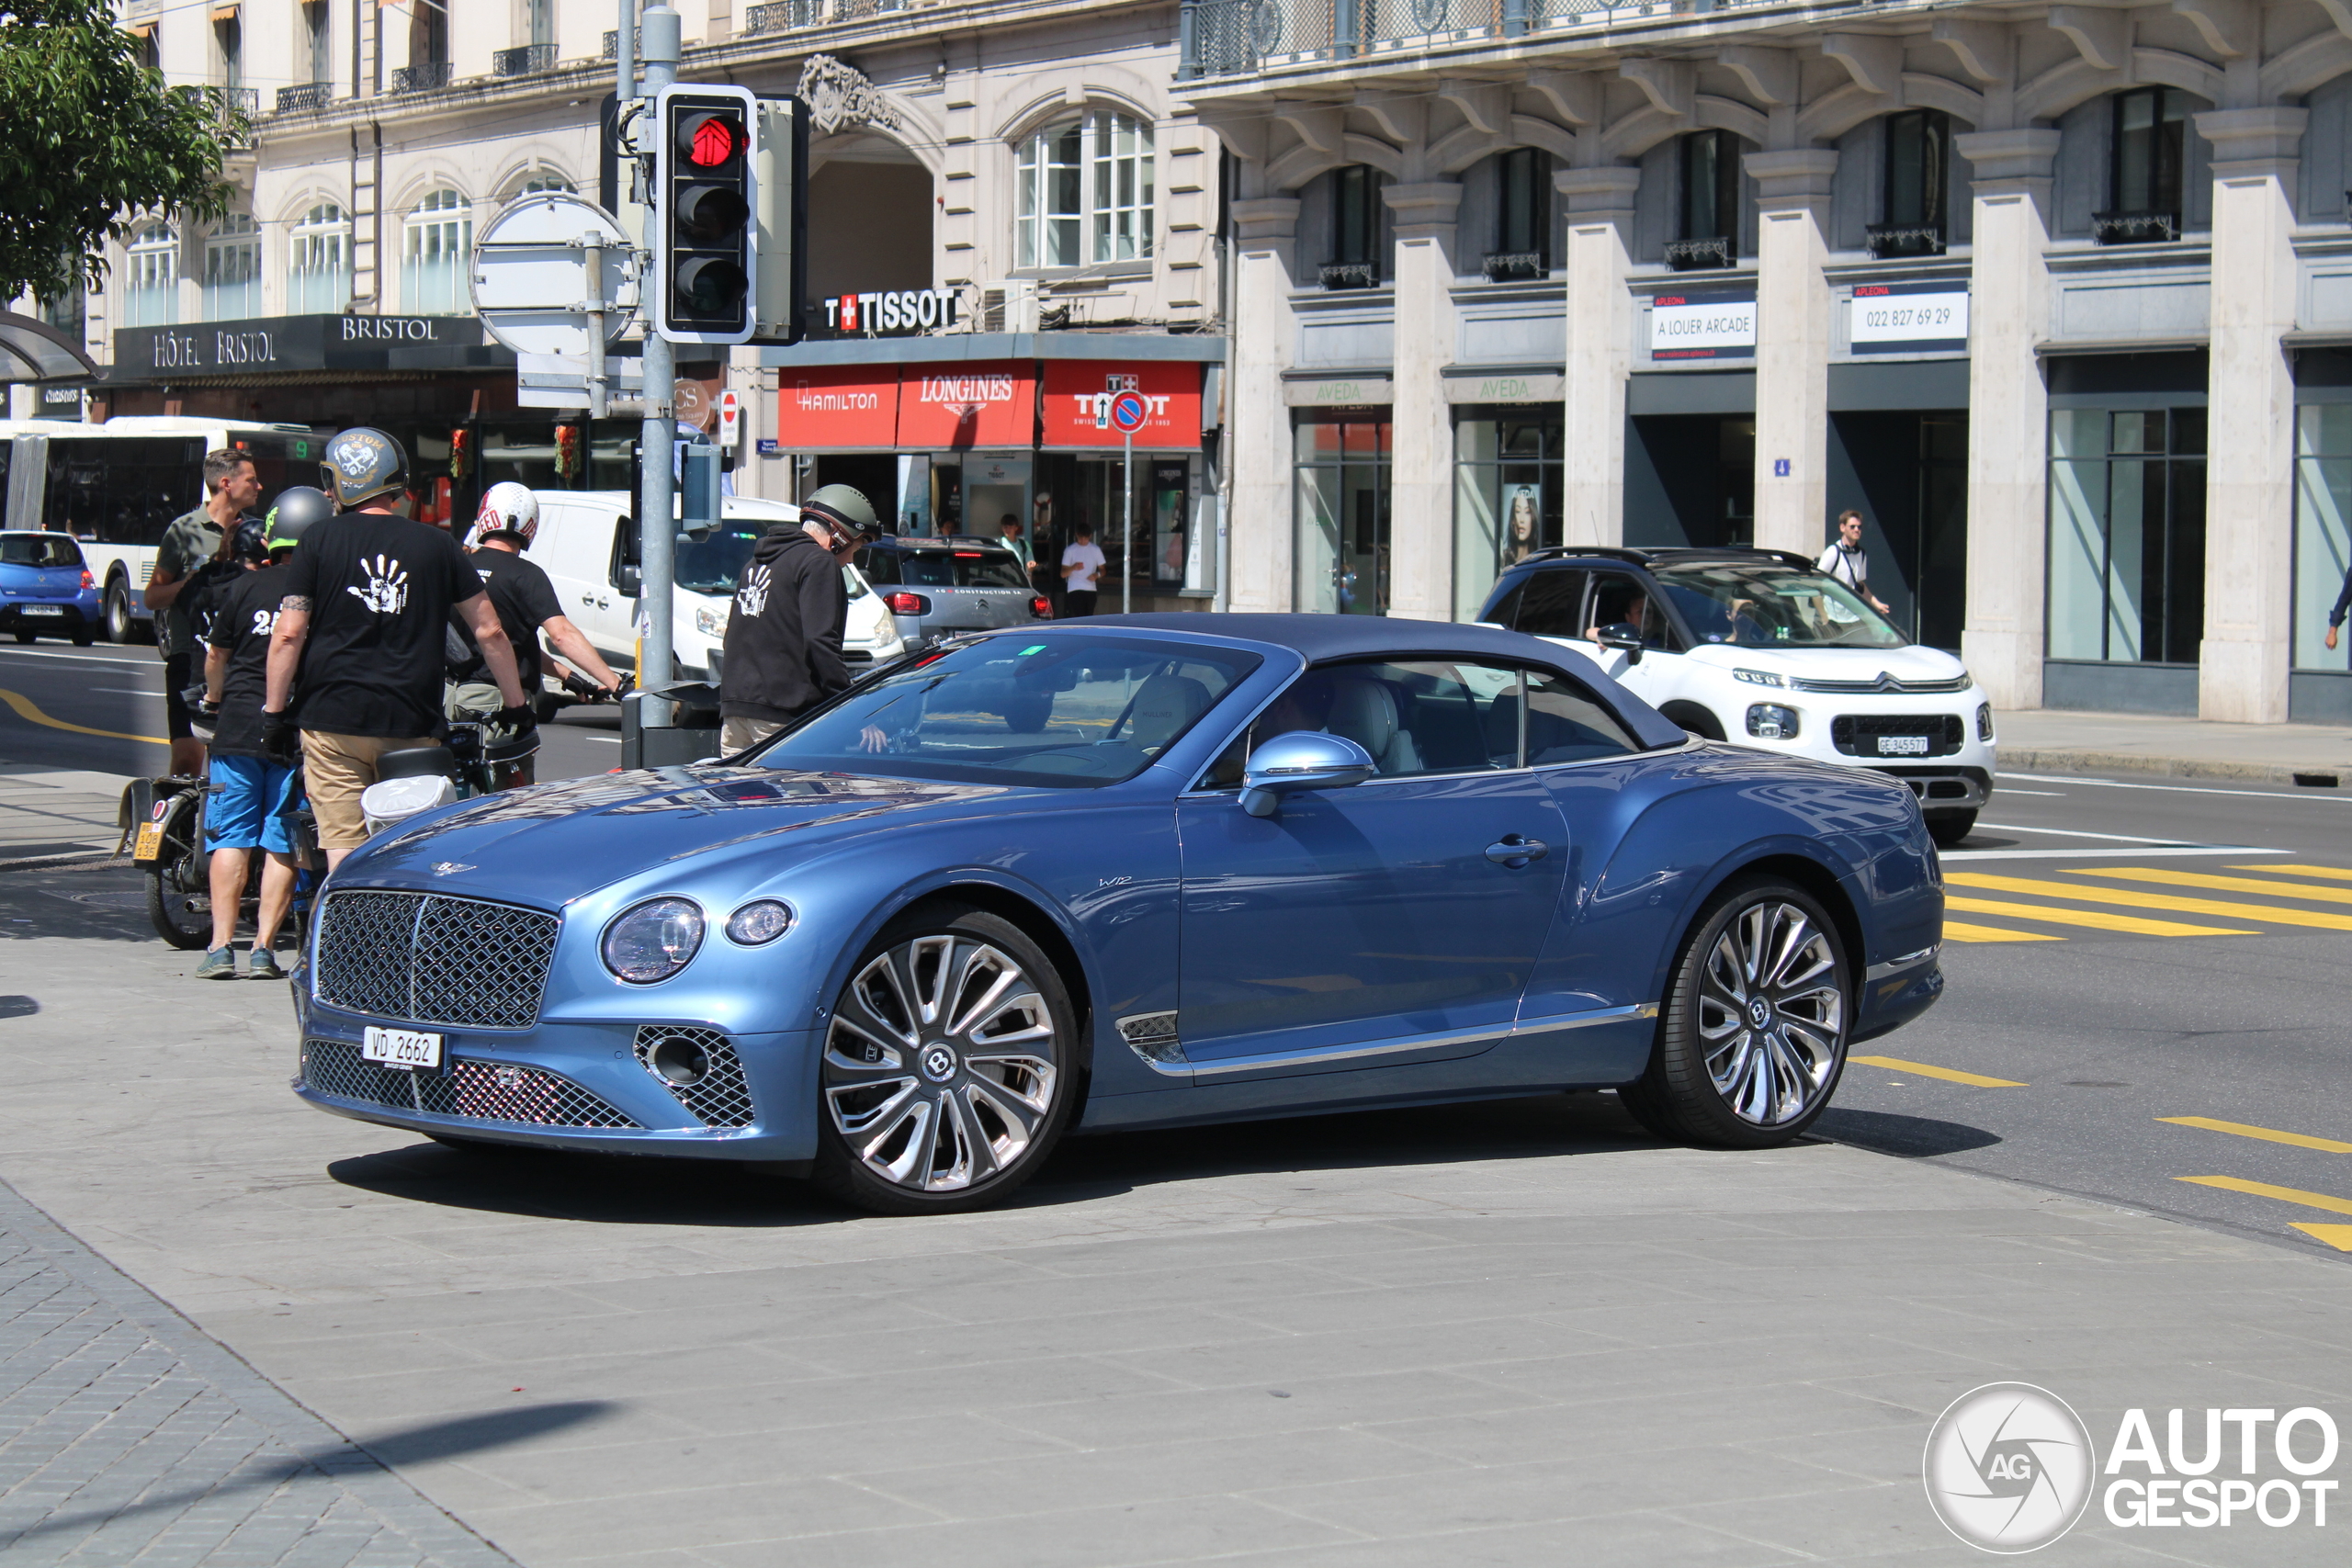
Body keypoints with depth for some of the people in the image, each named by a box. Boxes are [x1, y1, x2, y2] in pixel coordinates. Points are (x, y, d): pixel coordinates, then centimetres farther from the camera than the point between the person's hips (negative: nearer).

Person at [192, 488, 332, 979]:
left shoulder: (245, 587, 2)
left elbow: (216, 652, 14)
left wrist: (214, 698, 33)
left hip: (239, 727, 1)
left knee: (231, 840, 5)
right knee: (282, 846, 5)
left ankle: (222, 945, 0)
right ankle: (264, 948, 2)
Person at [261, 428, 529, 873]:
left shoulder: (319, 541, 0)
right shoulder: (437, 546, 6)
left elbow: (289, 634, -4)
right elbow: (489, 632, 8)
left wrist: (275, 711, 4)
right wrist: (516, 704, 18)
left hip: (332, 720, -1)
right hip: (411, 725, 2)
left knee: (345, 857, -3)